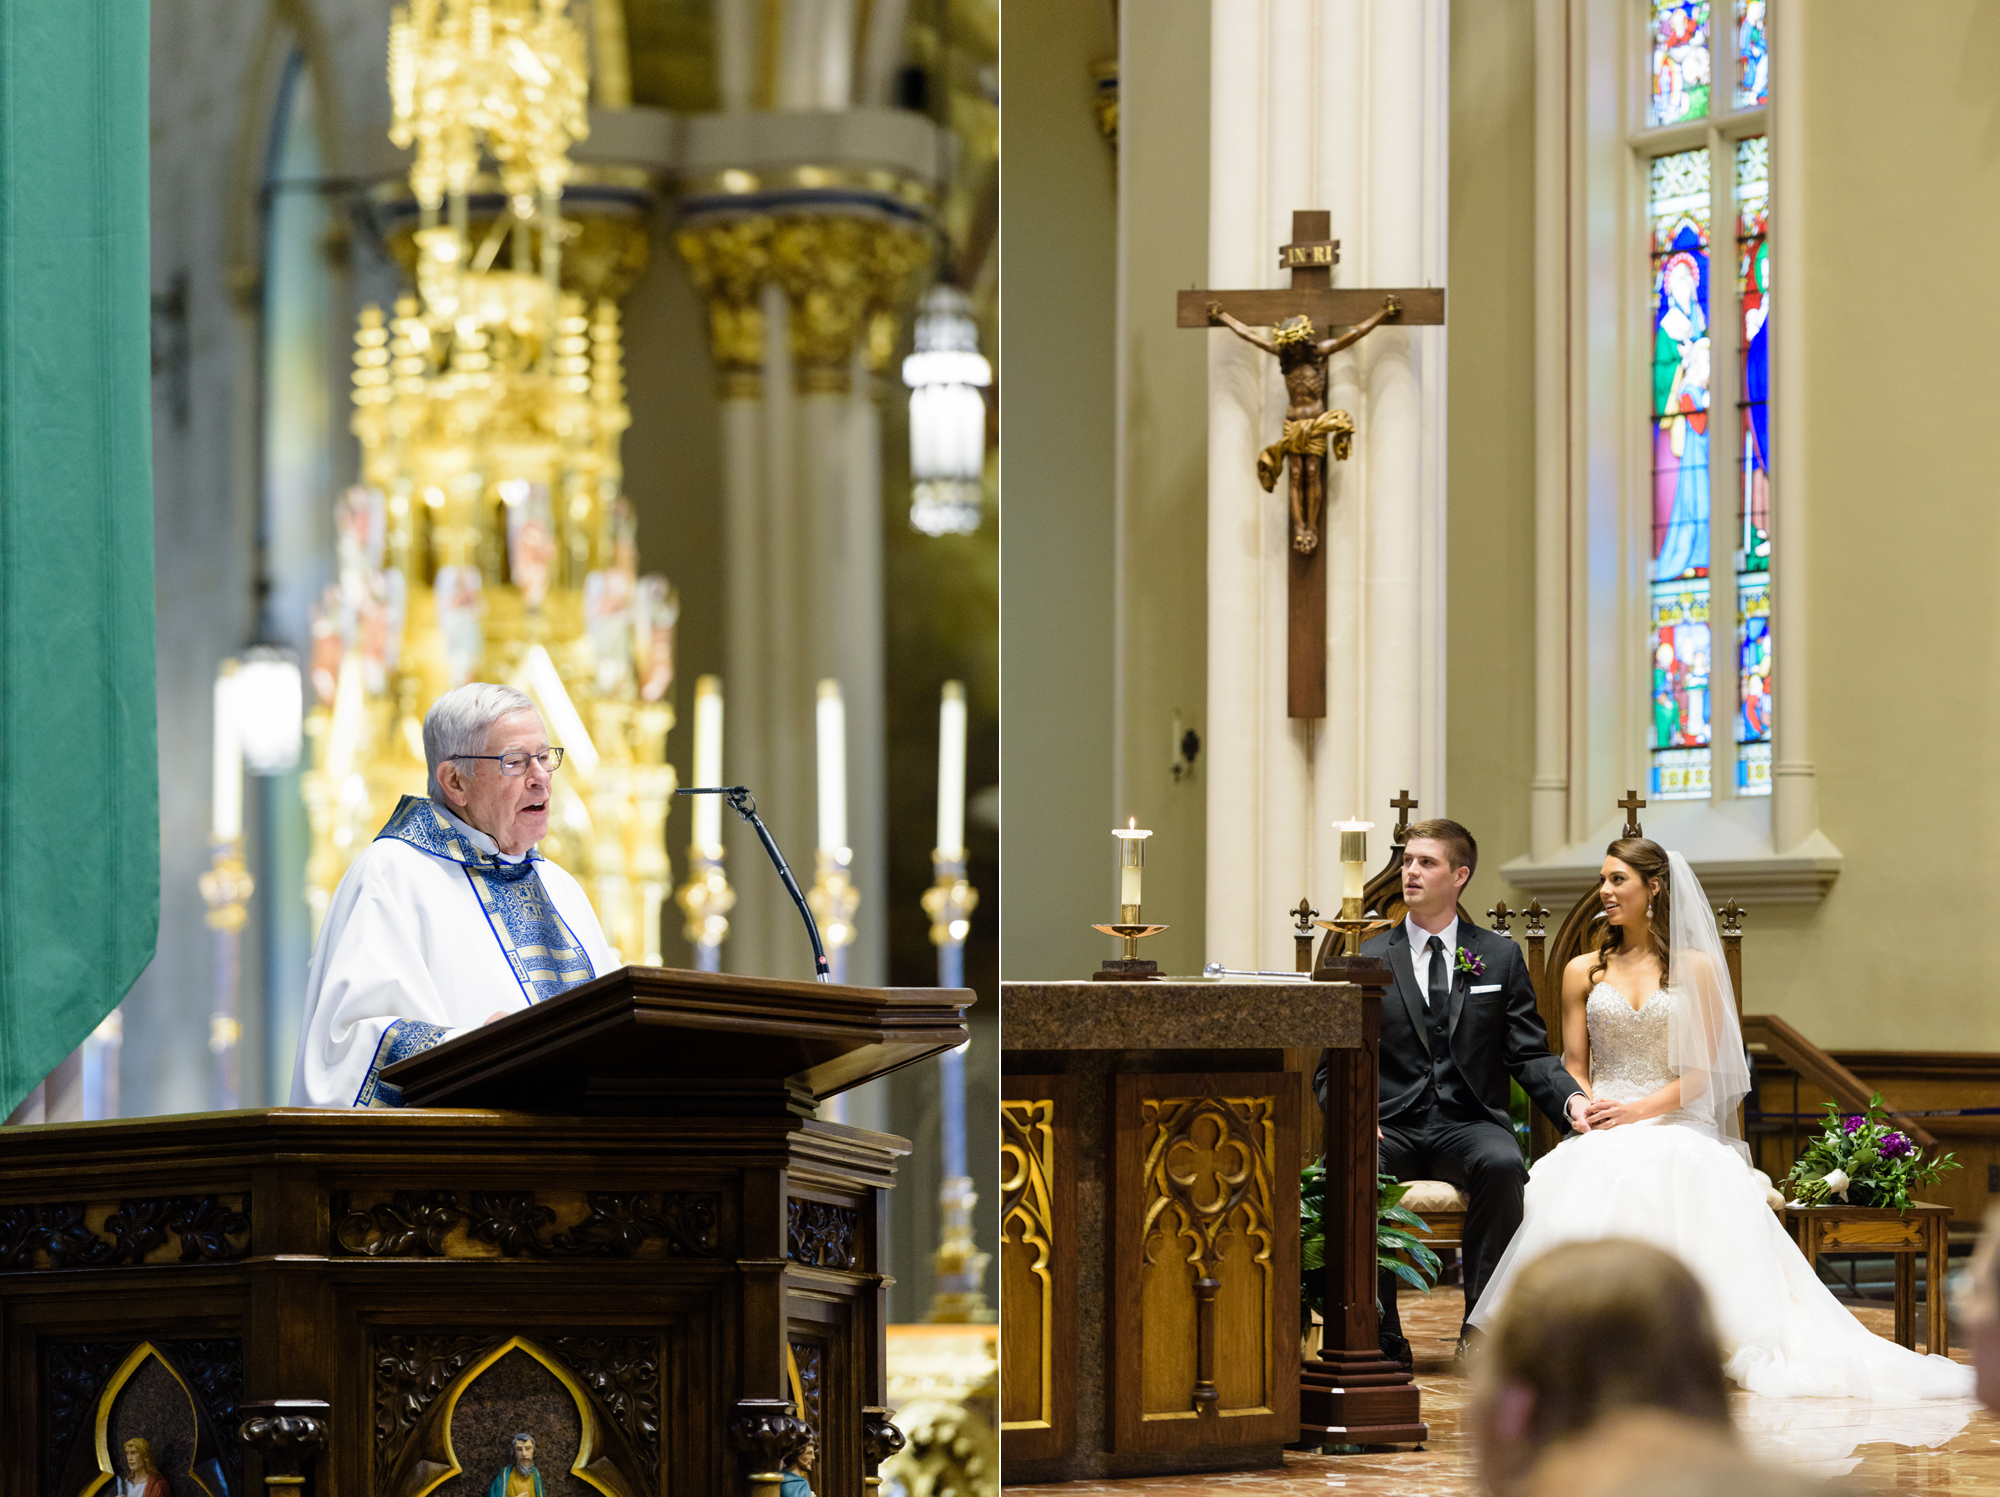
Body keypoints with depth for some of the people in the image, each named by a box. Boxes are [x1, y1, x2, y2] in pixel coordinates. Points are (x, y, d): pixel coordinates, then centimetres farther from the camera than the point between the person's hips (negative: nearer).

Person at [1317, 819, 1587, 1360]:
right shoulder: (1369, 960, 10)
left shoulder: (1500, 957, 11)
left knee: (1502, 1164, -35)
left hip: (1471, 1123, 0)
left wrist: (1571, 1098, -13)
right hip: (1391, 1126, 0)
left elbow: (1529, 1054, 8)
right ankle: (1381, 1330, -24)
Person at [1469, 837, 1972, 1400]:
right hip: (1602, 1136, 2)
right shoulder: (1583, 972, 15)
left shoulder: (1697, 967, 7)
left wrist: (1638, 1110, -14)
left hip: (1675, 1127, -2)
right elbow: (1573, 1066, 14)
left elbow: (1701, 1071, 2)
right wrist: (1585, 1110, -10)